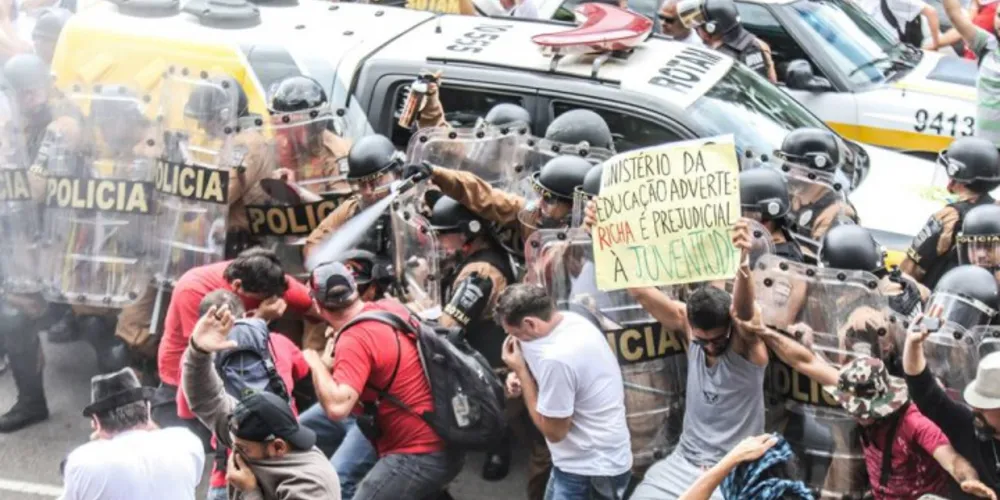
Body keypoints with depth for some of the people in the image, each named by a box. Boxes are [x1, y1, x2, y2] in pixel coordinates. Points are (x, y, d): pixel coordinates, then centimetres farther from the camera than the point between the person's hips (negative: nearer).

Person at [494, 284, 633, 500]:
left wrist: (520, 370, -16)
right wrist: (523, 374, 0)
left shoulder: (556, 358, -31)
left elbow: (553, 431, -20)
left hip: (591, 470, -10)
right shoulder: (571, 320, -2)